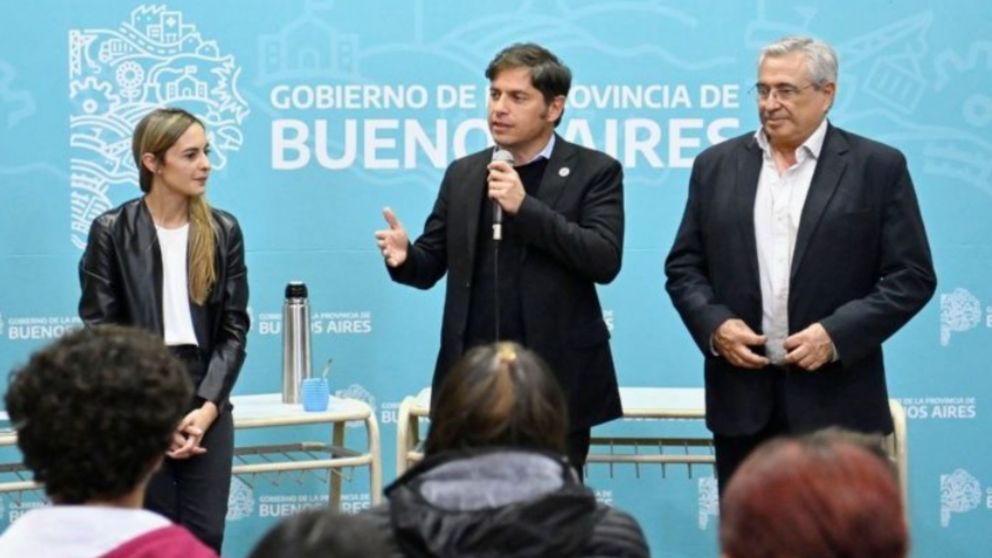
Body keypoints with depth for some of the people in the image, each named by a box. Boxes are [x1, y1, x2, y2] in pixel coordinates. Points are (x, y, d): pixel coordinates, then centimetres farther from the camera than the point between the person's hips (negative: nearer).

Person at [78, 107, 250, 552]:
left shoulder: (223, 230, 7)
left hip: (206, 403, 3)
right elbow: (100, 331, -5)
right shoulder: (112, 231, -3)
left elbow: (234, 327, 4)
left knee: (205, 538, 1)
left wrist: (209, 405, -9)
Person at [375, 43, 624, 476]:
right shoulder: (463, 174, 12)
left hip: (555, 382, -4)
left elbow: (605, 260, -13)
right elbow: (431, 264, 13)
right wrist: (404, 256, -11)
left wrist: (525, 207, -18)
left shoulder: (594, 172, -1)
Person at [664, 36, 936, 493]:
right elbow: (684, 266, 12)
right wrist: (713, 324, -7)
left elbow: (912, 276, -3)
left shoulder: (878, 167, 0)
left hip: (836, 400, -3)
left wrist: (837, 334, -14)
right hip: (742, 398, 3)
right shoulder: (716, 165, 10)